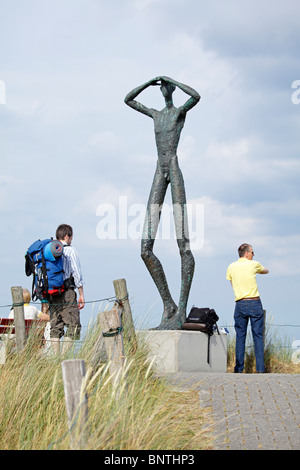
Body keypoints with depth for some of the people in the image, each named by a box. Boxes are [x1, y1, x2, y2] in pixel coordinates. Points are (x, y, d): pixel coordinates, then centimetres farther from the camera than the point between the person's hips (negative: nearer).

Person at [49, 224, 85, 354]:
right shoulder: (70, 250, -4)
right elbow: (77, 274, -6)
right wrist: (81, 295, -1)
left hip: (51, 293, 6)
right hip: (67, 292, -6)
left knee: (55, 327, 8)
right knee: (73, 326, -4)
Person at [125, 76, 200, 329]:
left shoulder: (180, 111, 7)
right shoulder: (156, 114, 24)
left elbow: (196, 96, -15)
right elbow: (128, 99, 32)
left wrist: (171, 80, 0)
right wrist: (151, 81, 24)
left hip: (175, 171, -6)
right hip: (159, 175, 6)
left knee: (184, 246, -12)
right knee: (145, 250, -4)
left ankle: (182, 310, -14)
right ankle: (168, 306, 2)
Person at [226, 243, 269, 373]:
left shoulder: (231, 267, 6)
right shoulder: (254, 264, -1)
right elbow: (266, 271, 20)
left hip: (240, 304, 2)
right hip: (255, 303, -2)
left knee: (240, 336, 6)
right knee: (258, 336, 1)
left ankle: (239, 368, 3)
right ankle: (260, 368, -1)